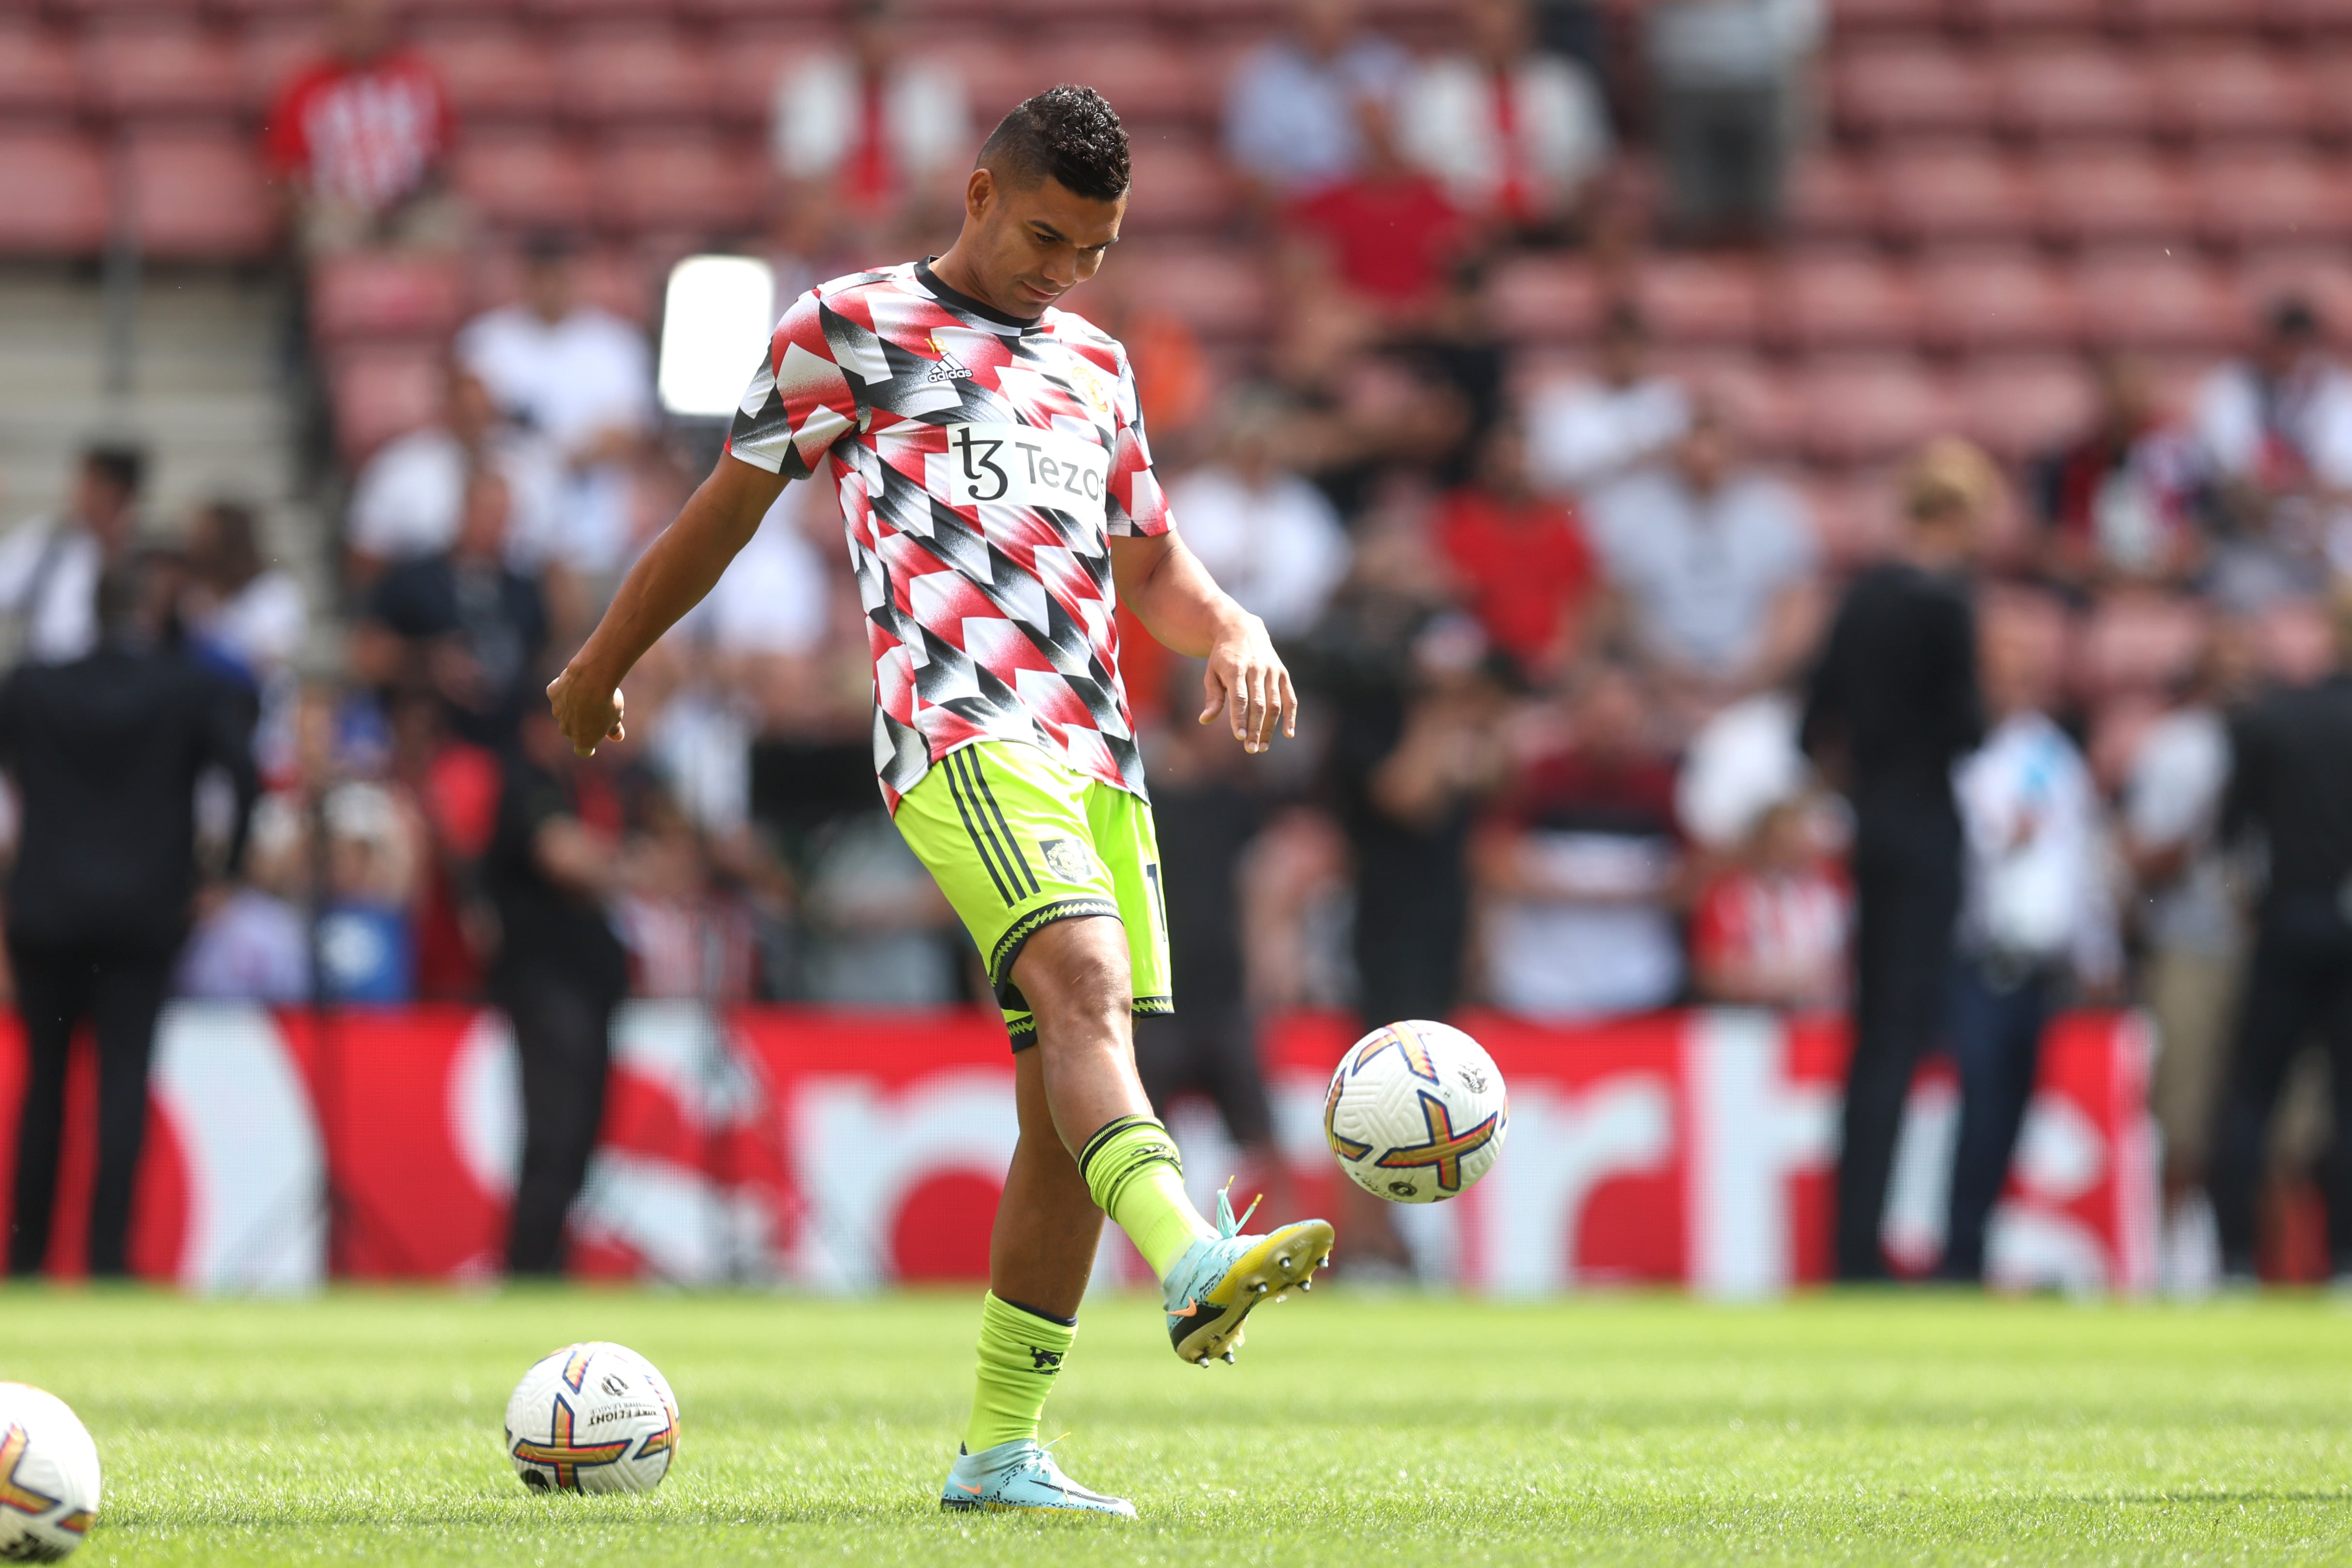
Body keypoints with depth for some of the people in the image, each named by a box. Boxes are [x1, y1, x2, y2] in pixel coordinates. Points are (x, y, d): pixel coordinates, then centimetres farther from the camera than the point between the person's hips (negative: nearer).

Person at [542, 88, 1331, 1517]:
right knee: (1086, 982, -30)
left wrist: (1233, 631, 9)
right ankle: (1194, 1266, -53)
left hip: (1097, 755, 6)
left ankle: (1000, 1452, 7)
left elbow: (1150, 565, 31)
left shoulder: (1097, 366, 25)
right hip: (962, 734, -6)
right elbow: (729, 508, 17)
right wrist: (600, 672, 23)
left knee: (1072, 1102, 1)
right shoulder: (852, 327, 10)